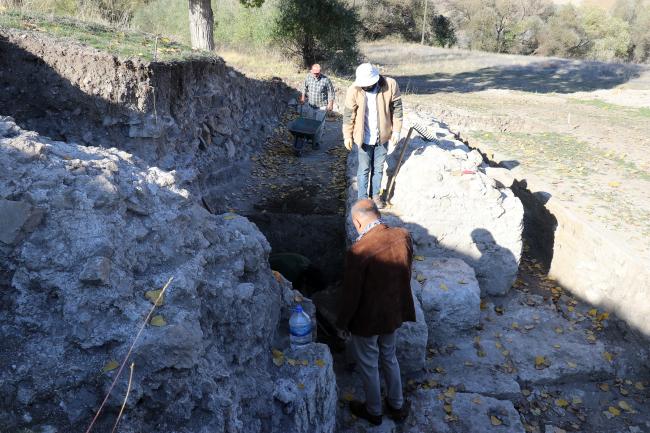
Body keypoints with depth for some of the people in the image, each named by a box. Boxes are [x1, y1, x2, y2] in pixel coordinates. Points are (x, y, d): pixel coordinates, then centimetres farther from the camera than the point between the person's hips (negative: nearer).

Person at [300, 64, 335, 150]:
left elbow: (331, 91, -4)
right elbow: (305, 88, 16)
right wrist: (303, 98, 13)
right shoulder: (308, 77, -2)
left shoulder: (325, 80, -14)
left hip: (321, 106, -4)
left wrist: (331, 103, -5)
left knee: (319, 124, -5)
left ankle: (317, 142, 6)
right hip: (310, 105, 4)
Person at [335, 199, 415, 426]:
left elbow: (351, 294, -21)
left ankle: (373, 411, 41)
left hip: (367, 319, -6)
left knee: (368, 365, 18)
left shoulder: (359, 251, -31)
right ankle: (397, 406, 46)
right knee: (389, 358, 27)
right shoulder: (403, 236, -13)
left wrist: (342, 324, -6)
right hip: (393, 312, 6)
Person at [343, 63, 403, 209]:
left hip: (383, 136, 2)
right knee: (364, 168, 5)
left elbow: (396, 108, -1)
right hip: (364, 137, -1)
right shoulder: (354, 90, -13)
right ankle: (362, 198, 19)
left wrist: (396, 131, -1)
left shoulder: (390, 85, -12)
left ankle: (375, 194, 31)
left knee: (379, 167, 14)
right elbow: (348, 115, -3)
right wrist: (347, 136, -2)